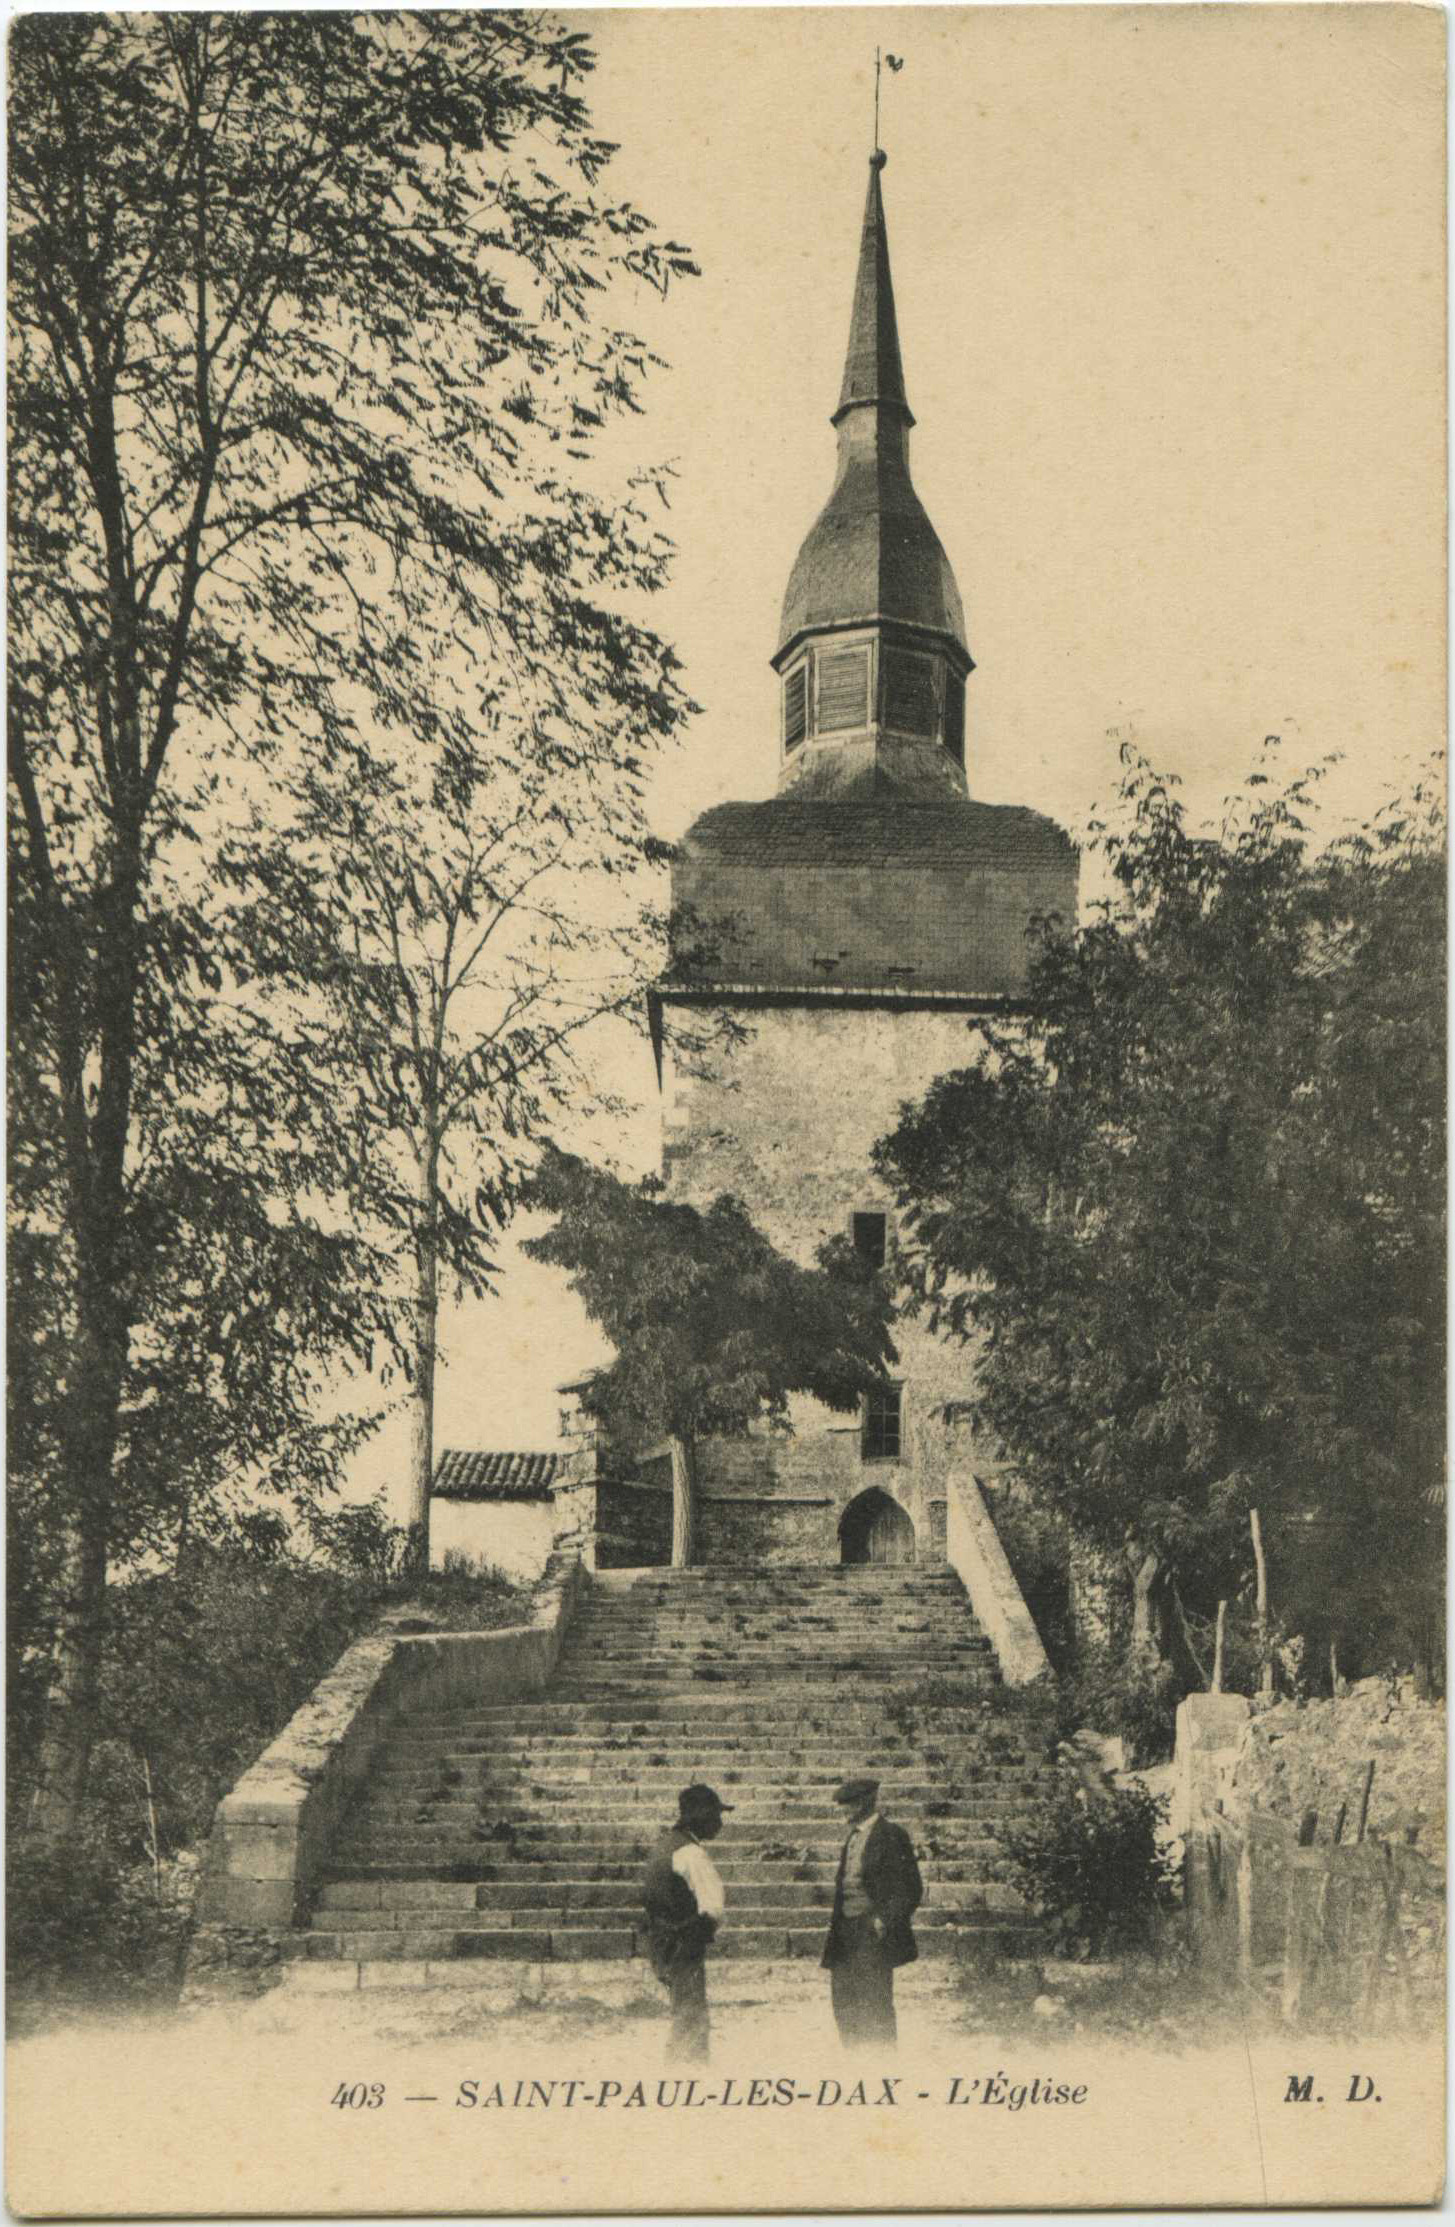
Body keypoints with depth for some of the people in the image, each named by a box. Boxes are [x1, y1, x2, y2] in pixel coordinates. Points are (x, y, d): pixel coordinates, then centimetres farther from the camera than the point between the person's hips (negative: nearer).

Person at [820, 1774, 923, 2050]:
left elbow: (912, 1890, -11)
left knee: (875, 2004, -6)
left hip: (873, 1933, -8)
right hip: (847, 1931, 8)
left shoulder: (891, 1835, -8)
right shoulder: (853, 1836, 18)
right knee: (844, 2001, 7)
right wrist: (836, 1929, 14)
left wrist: (885, 1921, -18)